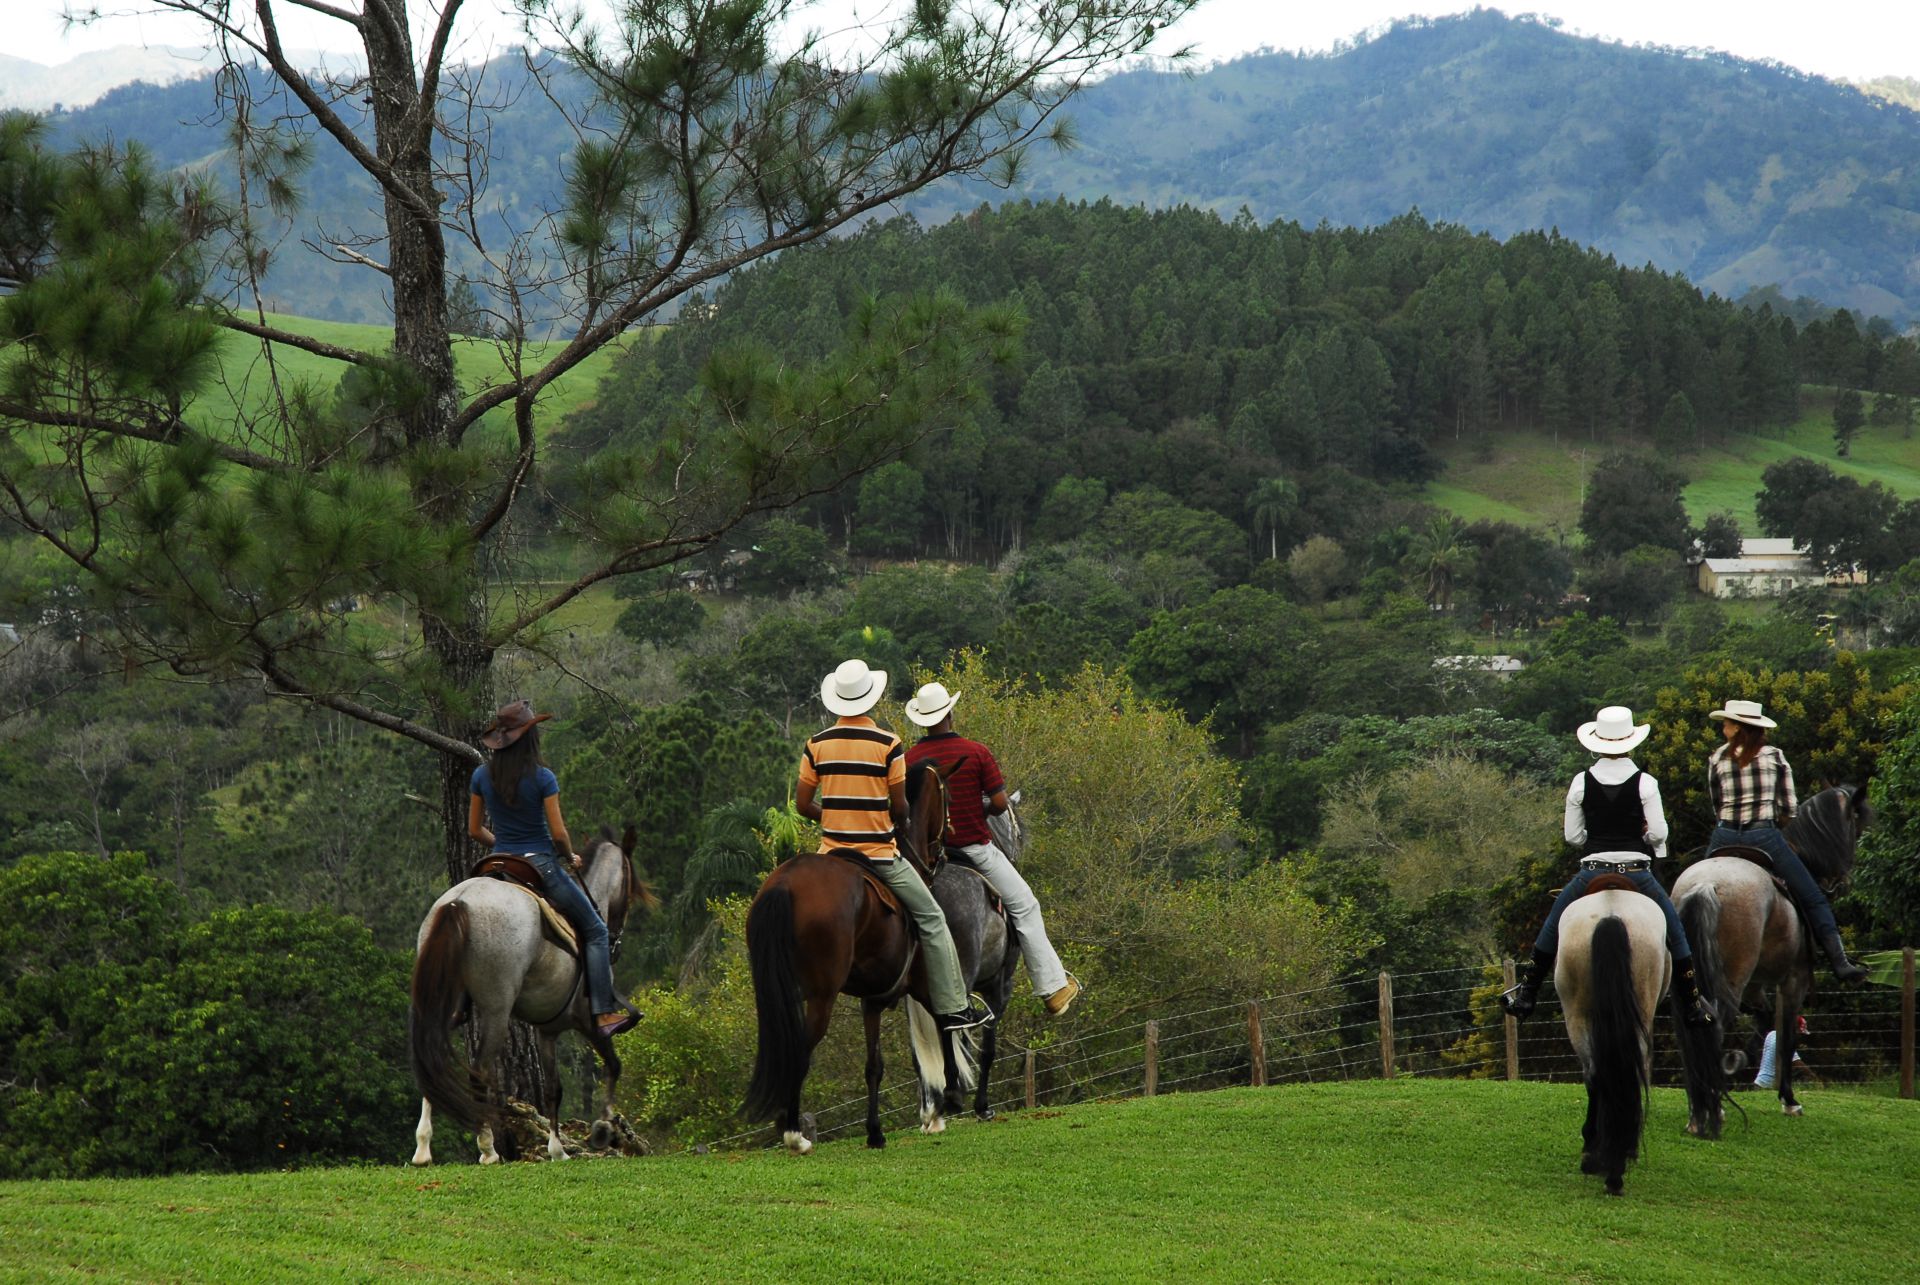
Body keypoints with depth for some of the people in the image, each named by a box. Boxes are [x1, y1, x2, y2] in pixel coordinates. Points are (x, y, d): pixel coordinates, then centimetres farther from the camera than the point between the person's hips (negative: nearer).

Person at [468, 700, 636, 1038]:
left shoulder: (482, 776, 1)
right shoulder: (542, 778, -13)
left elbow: (475, 829, 8)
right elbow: (558, 833, -13)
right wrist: (570, 857, 7)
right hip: (541, 866, -4)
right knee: (595, 931, 8)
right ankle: (604, 1013, 0)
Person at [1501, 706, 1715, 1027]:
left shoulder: (1582, 783, -3)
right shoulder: (1645, 783, -9)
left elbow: (1572, 836, 1)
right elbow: (1658, 833, -9)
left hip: (1592, 872, 1)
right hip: (1637, 873, -1)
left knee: (1552, 926, 24)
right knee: (1675, 931, 19)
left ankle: (1527, 994, 26)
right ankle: (1692, 1006, 20)